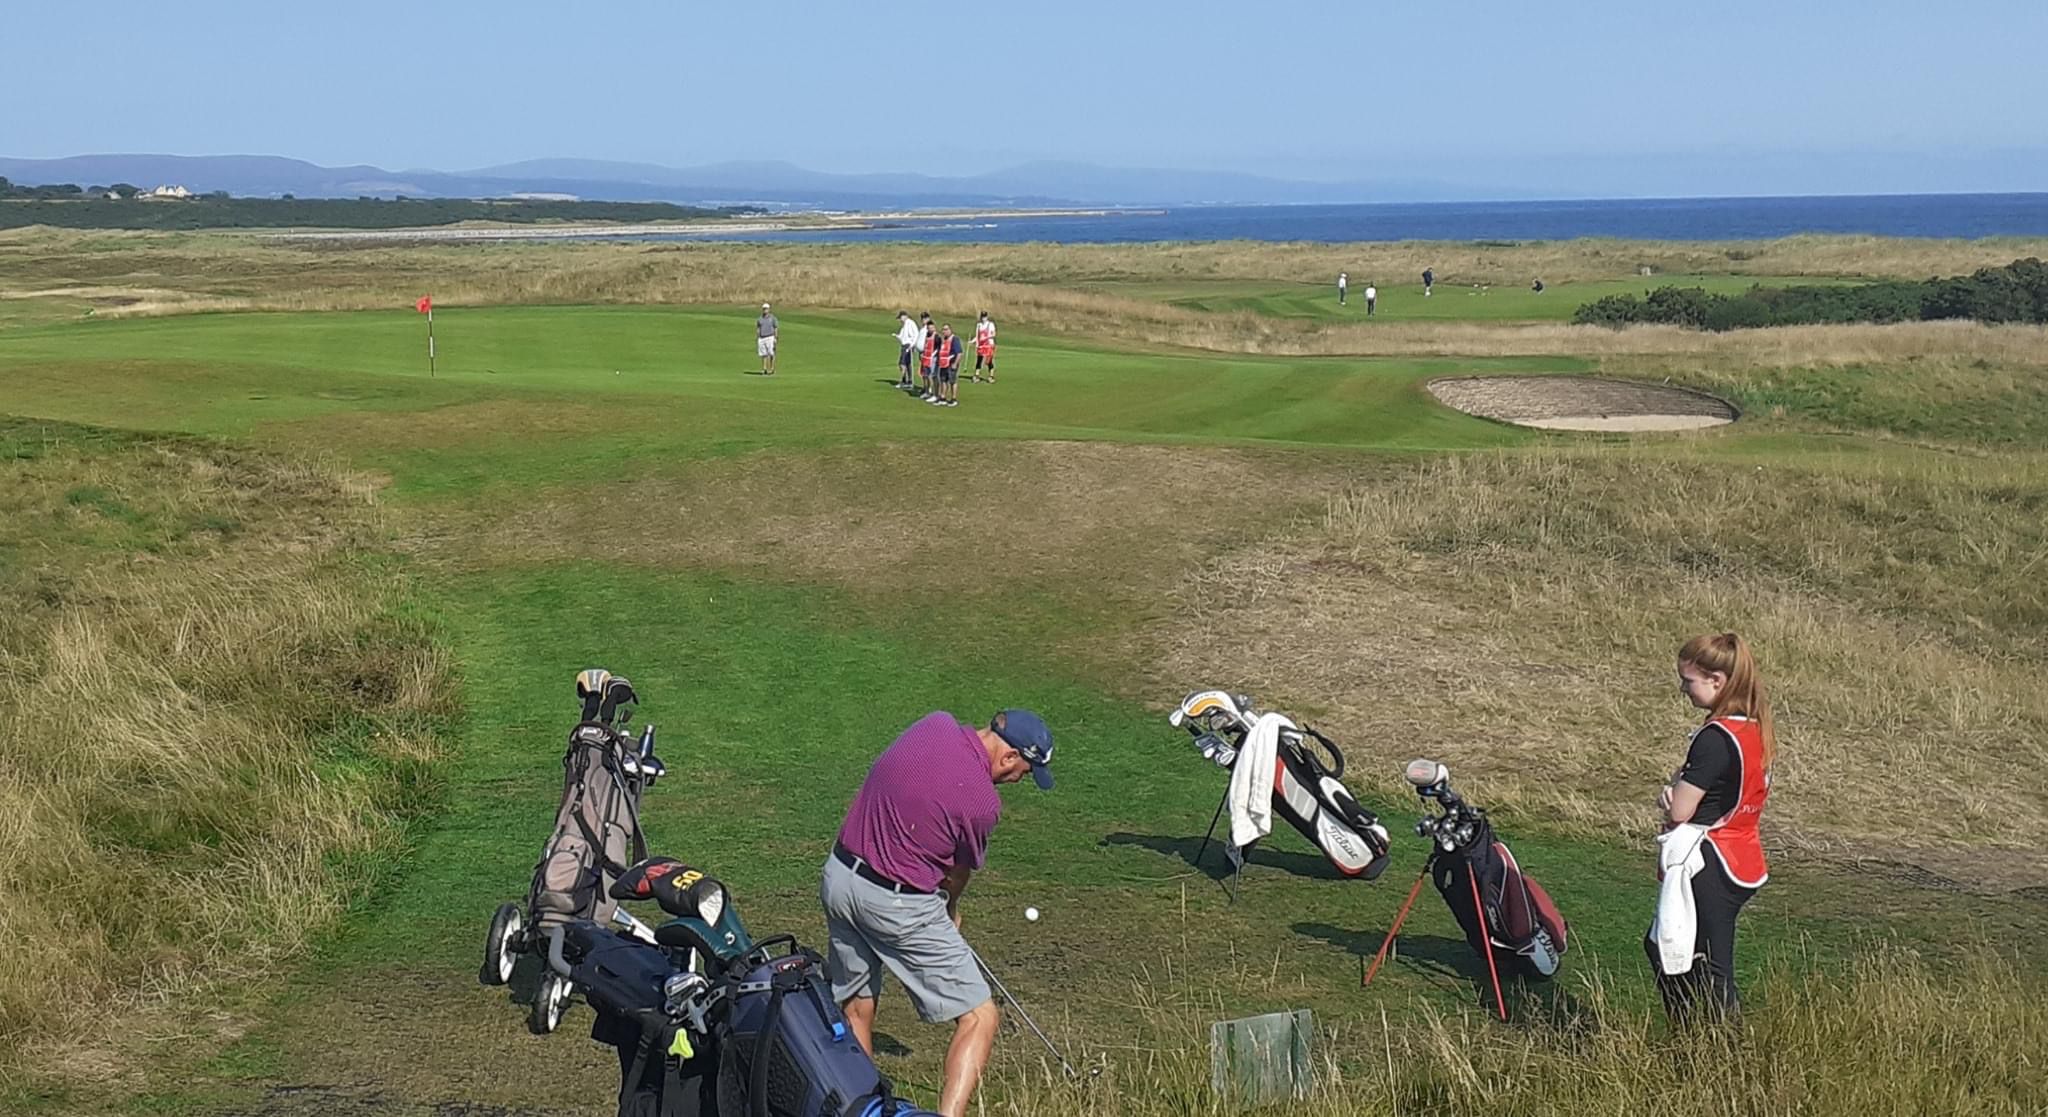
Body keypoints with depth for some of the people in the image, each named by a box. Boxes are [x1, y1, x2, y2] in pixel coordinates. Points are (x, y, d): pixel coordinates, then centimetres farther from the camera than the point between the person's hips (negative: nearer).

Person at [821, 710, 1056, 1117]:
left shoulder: (935, 723, -2)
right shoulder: (983, 801, -17)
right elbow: (960, 872, 1)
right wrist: (950, 912, 24)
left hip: (839, 874, 7)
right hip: (898, 905, -7)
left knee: (855, 1009, 22)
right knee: (979, 1017, -2)